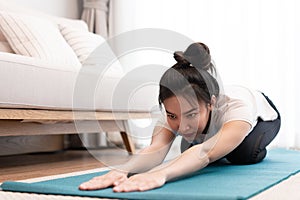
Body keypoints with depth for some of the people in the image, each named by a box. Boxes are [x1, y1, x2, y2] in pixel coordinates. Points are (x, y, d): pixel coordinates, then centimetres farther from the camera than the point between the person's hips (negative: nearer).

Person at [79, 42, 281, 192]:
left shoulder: (235, 106, -50)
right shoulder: (173, 111, -39)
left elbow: (205, 153, -68)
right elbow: (155, 149, -58)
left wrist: (161, 174, -86)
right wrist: (121, 171, -79)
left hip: (261, 113, -4)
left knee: (244, 154, -29)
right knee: (190, 152, -7)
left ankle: (256, 148, 8)